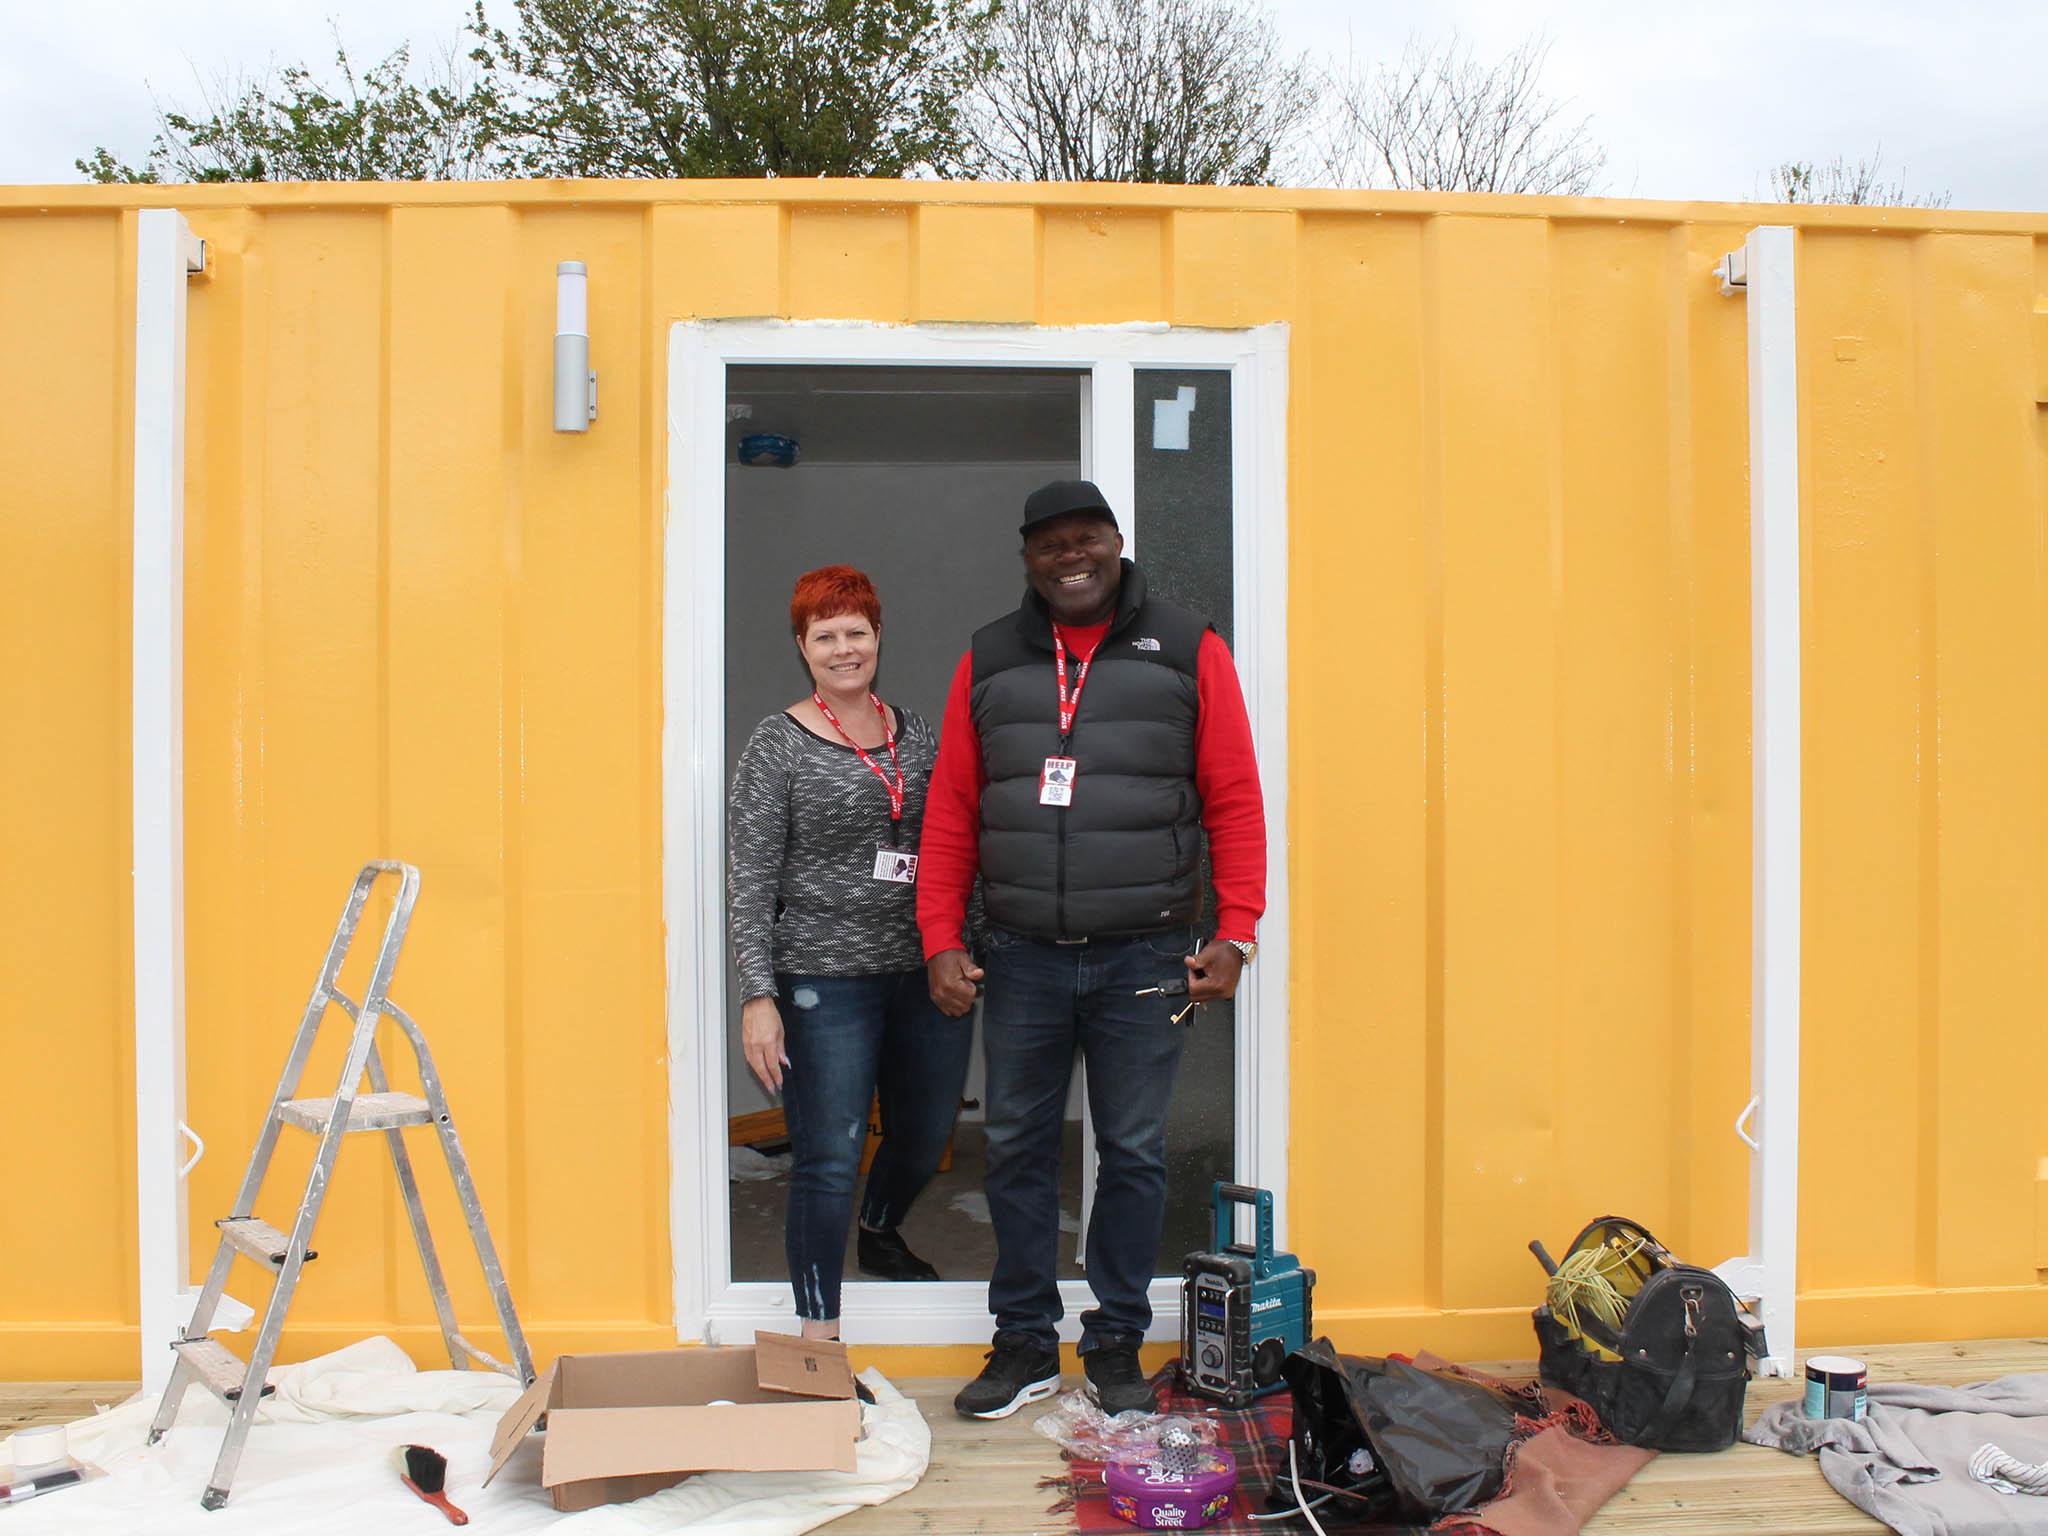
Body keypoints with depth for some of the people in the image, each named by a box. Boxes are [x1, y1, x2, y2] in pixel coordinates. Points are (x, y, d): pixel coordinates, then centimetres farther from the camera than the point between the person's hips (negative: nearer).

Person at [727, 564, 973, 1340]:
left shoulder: (914, 731, 8)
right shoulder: (779, 744, -5)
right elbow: (750, 880, -7)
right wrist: (759, 994, -14)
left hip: (926, 972, 5)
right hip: (825, 980, -5)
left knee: (925, 1136, 19)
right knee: (829, 1159, -3)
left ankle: (878, 1235, 50)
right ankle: (820, 1335, 11)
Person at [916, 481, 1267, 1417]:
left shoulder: (1189, 652, 3)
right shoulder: (987, 663, 8)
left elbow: (1234, 804, 0)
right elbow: (950, 813, 7)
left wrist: (1234, 934, -7)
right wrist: (941, 940, 0)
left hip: (1144, 957, -2)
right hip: (1019, 957, 2)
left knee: (1133, 1153, 8)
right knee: (1016, 1149, 10)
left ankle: (1116, 1345, 25)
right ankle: (1024, 1344, 26)